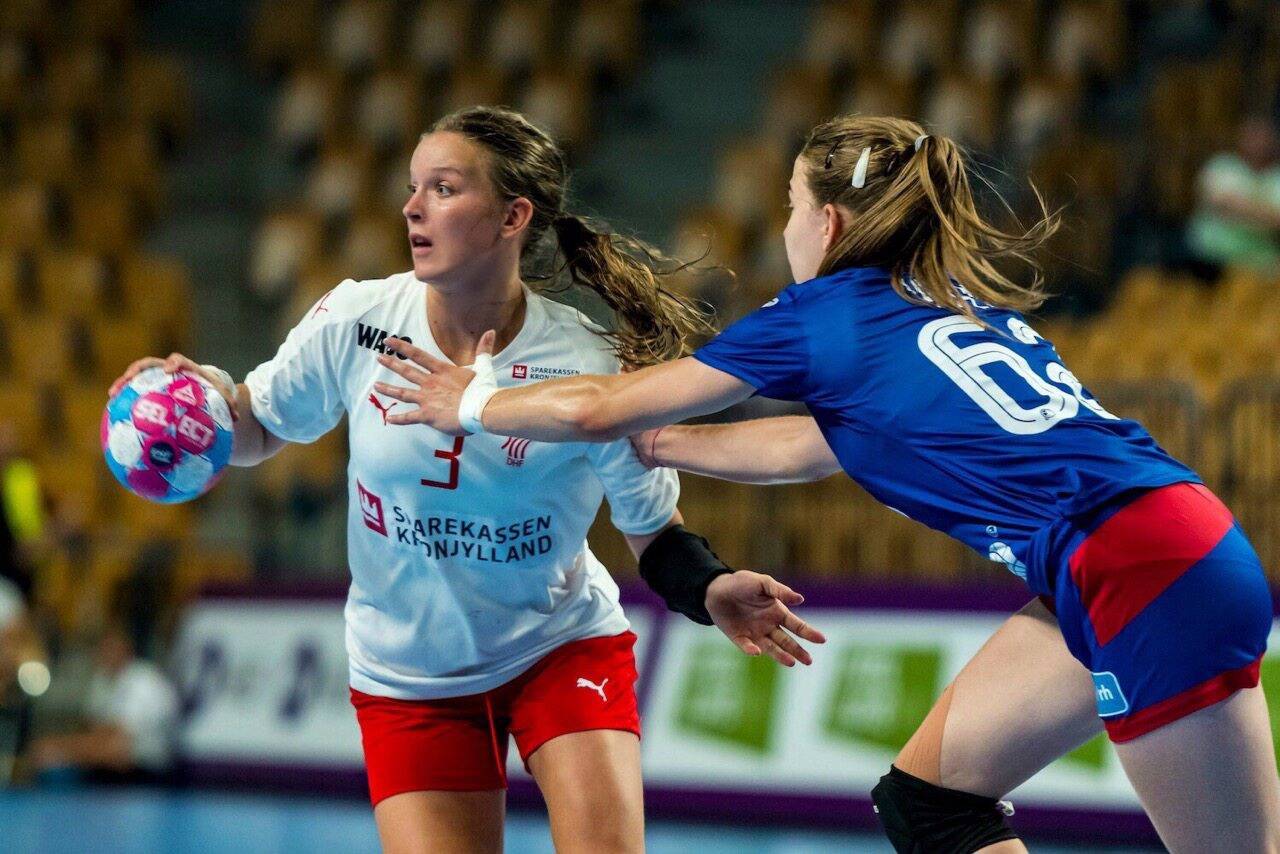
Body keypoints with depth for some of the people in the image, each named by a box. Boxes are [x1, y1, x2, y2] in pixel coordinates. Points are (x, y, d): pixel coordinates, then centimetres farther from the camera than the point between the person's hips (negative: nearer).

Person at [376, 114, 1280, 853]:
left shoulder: (825, 313, -1)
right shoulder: (949, 306, 21)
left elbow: (598, 407, 6)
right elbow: (799, 448, 33)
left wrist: (473, 405, 21)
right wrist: (644, 443, 41)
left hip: (1153, 575, -8)